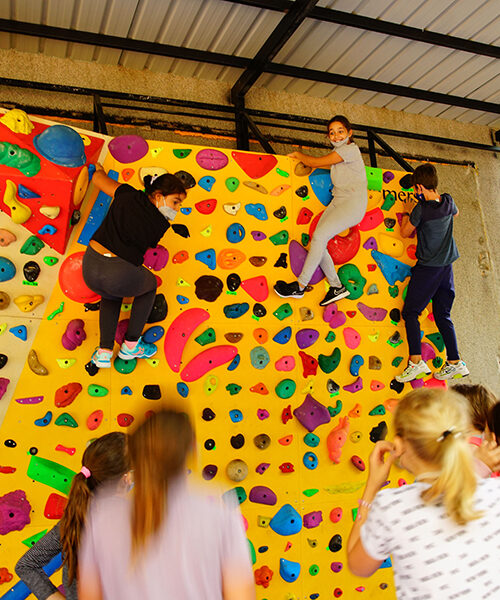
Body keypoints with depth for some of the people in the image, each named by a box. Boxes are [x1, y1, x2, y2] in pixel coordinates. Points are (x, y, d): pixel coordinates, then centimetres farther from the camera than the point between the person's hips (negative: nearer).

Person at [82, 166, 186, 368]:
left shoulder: (128, 195, 6)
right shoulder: (161, 225, -1)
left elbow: (97, 178, 19)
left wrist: (99, 169, 43)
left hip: (89, 268, 5)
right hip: (120, 277, -5)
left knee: (111, 295, 38)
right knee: (150, 285, 29)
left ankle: (104, 352, 27)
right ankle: (131, 345, 31)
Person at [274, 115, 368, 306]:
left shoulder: (350, 149, -8)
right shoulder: (336, 153, 20)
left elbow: (315, 162, -6)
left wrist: (298, 154, 8)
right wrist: (301, 158, 8)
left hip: (353, 203, -9)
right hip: (337, 201, 9)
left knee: (320, 235, -22)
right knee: (318, 241, -5)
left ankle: (300, 287, -17)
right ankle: (337, 287, 4)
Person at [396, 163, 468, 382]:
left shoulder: (421, 209, -16)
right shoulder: (447, 201, 3)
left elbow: (405, 233, -2)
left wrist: (408, 211, 13)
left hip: (427, 267, -7)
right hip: (447, 265, 7)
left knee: (410, 312, -2)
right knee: (442, 315, 12)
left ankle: (416, 361, -11)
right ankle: (455, 362, 13)